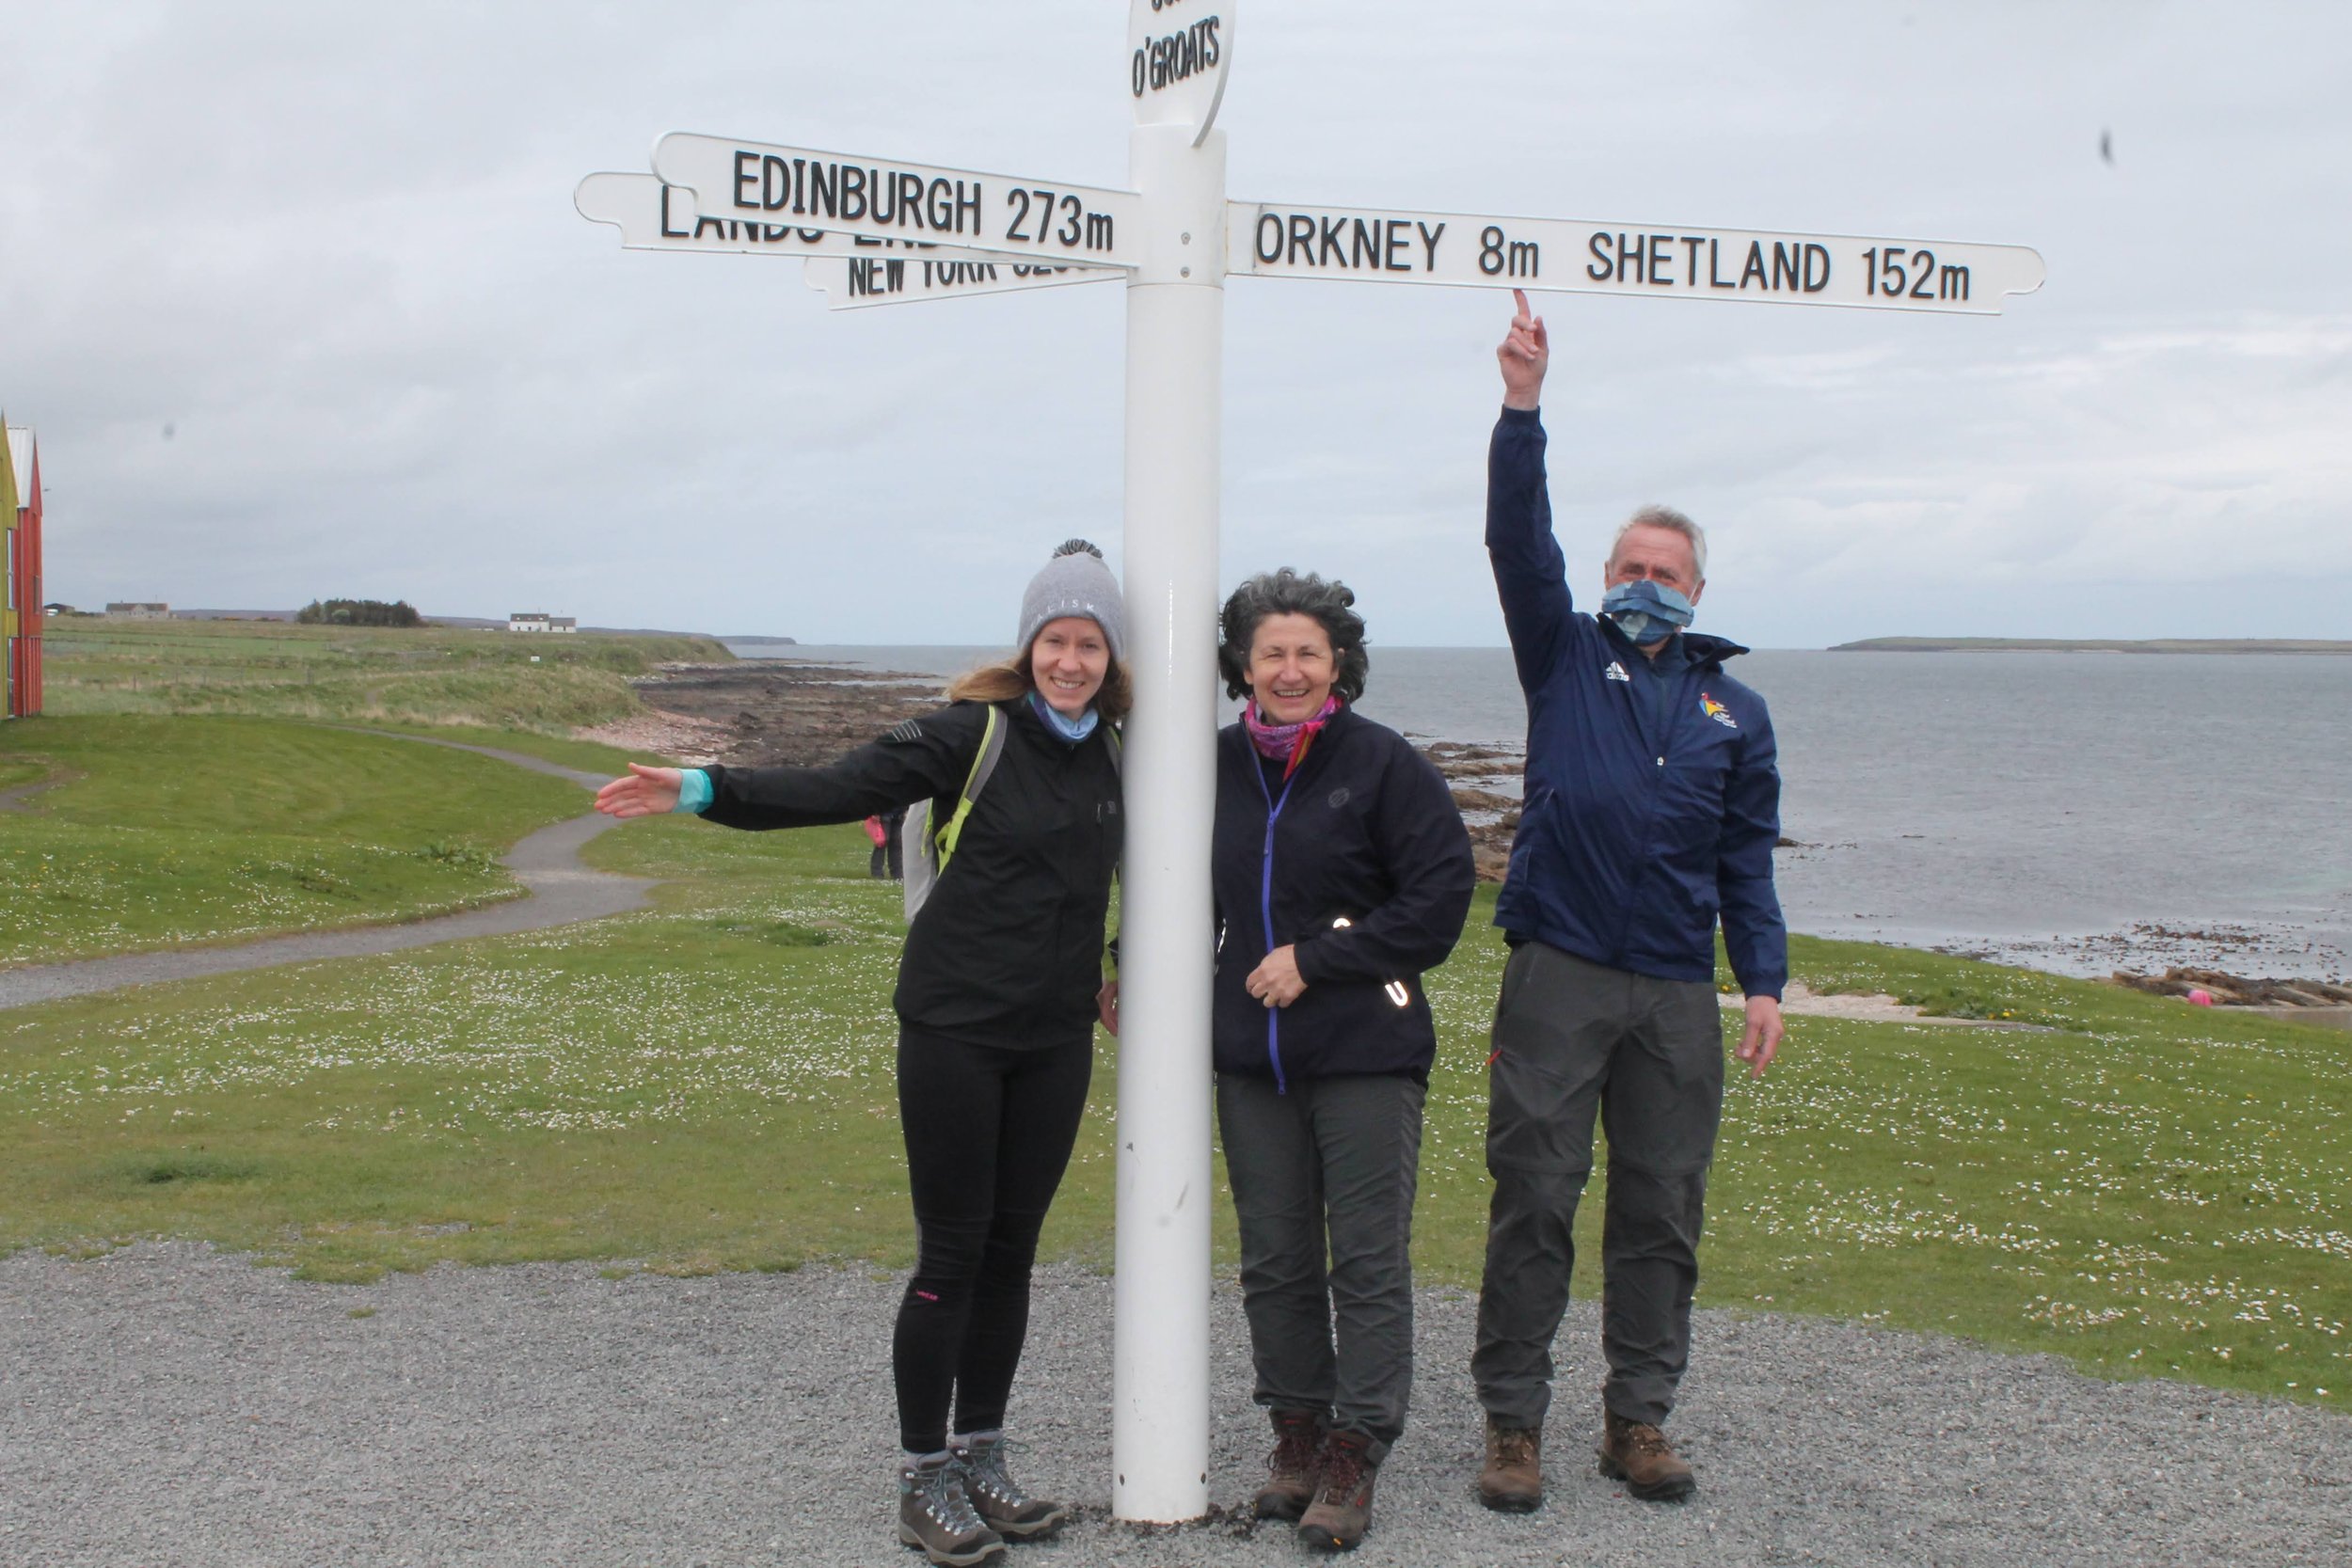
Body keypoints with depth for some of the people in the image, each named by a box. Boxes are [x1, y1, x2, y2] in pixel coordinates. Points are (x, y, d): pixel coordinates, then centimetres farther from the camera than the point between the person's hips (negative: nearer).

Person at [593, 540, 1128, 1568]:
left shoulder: (1114, 757, 7)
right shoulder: (973, 733, -10)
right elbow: (838, 789, -18)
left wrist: (1118, 970, 16)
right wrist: (704, 790, -28)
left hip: (1055, 1040, 5)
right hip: (954, 1029, -5)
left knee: (1012, 1251, 11)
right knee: (951, 1254, -1)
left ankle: (979, 1459, 23)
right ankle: (924, 1480, 10)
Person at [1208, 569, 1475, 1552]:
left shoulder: (1383, 764, -6)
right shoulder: (1216, 768, 7)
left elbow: (1439, 898, -10)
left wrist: (1315, 961, -12)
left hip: (1366, 1055, -4)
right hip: (1250, 1055, 5)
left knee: (1368, 1258, -1)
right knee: (1274, 1259, 11)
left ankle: (1355, 1453, 7)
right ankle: (1297, 1433, 23)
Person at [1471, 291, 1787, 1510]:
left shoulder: (1734, 710, 14)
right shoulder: (1566, 658, 9)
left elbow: (1747, 859, 13)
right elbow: (1518, 541, -4)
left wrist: (1764, 980, 3)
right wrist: (1523, 407, -14)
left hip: (1677, 993, 3)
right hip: (1558, 974, -2)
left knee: (1661, 1209, 7)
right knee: (1532, 1199, -2)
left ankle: (1638, 1419, 17)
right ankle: (1512, 1422, 6)